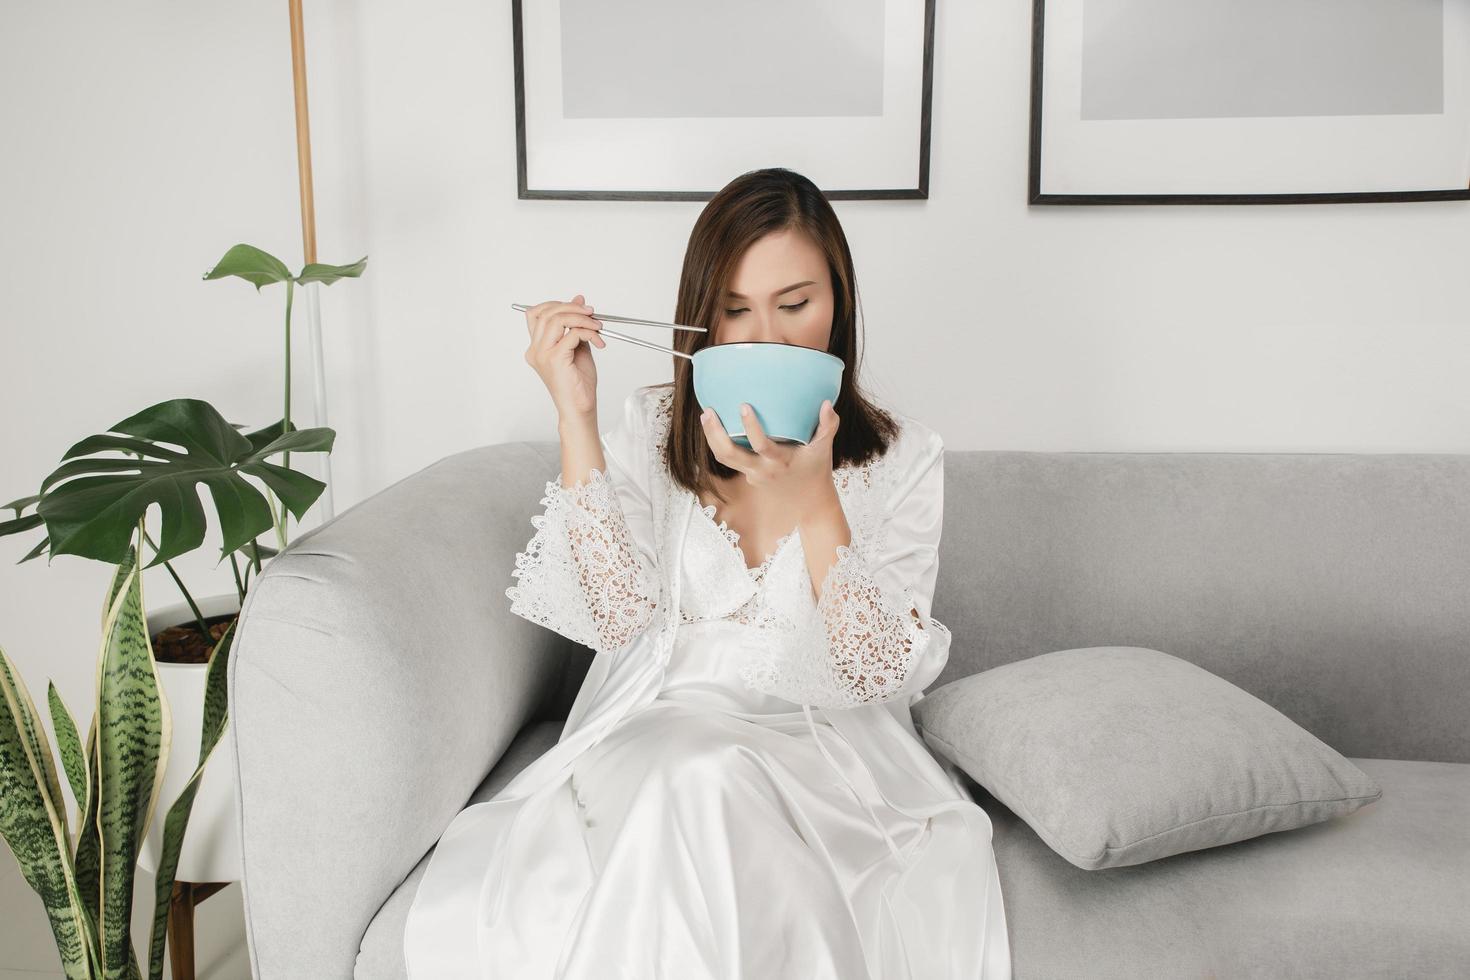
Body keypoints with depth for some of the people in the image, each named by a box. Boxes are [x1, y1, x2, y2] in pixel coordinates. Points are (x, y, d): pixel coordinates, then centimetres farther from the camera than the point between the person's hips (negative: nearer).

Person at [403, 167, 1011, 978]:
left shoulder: (901, 457, 1)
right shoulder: (654, 426, 5)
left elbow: (880, 676, -9)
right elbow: (618, 619, -8)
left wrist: (811, 500, -23)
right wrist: (575, 414, -13)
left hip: (822, 748, -1)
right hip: (655, 732, 1)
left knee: (705, 778, -35)